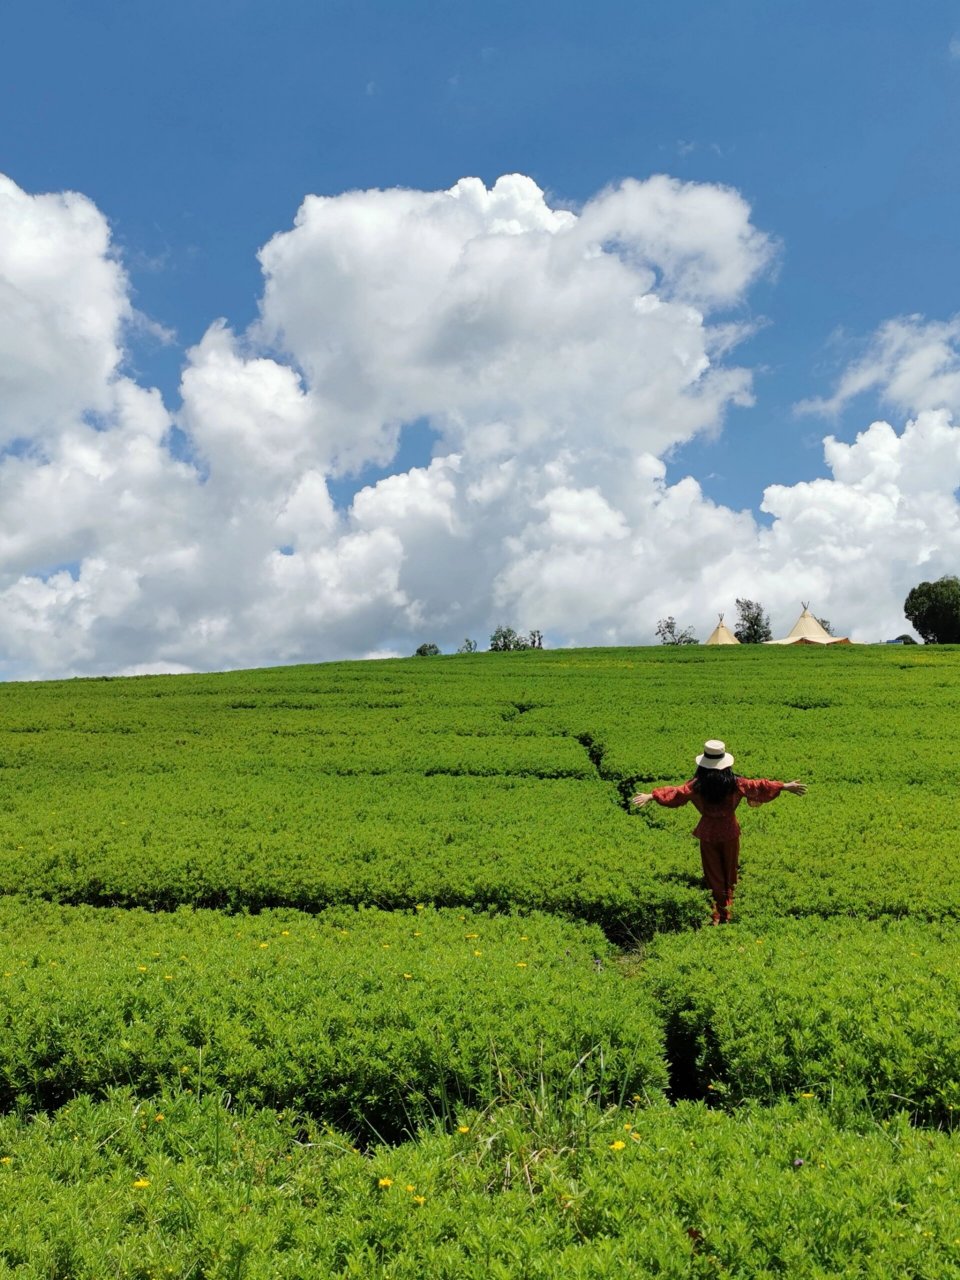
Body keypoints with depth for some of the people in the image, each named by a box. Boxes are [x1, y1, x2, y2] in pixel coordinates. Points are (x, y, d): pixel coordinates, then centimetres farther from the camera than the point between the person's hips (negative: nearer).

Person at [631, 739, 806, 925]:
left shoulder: (697, 785, -16)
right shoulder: (734, 783, -13)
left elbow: (676, 792, -17)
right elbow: (758, 786, -6)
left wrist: (650, 795, -12)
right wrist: (785, 786, 4)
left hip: (708, 833, 0)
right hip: (730, 831, 0)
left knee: (713, 873, 13)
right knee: (729, 870, 18)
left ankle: (718, 913, 19)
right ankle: (727, 908, 24)